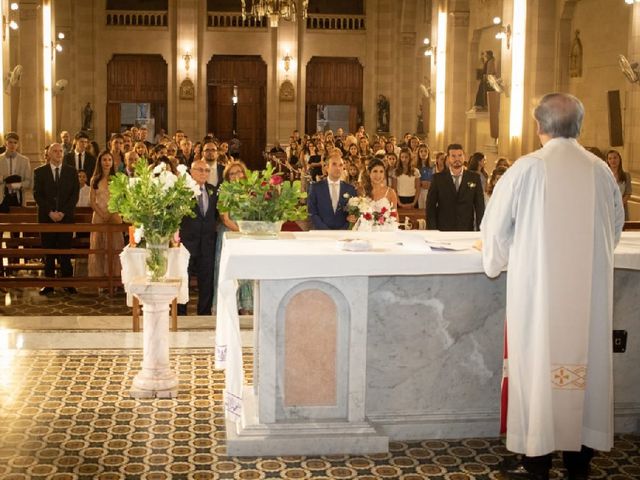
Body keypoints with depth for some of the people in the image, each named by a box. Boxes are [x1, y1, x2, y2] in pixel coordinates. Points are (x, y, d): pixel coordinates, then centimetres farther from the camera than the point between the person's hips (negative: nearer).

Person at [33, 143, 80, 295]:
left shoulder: (71, 171, 7)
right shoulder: (39, 172, 6)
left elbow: (75, 194, 2)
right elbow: (37, 195, 1)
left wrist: (63, 212, -9)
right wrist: (50, 212, -10)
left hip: (66, 216, 0)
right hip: (46, 217, 0)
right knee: (48, 251, 2)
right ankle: (49, 284, 5)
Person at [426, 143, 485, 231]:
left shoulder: (474, 178, 5)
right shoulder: (438, 178, 1)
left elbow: (480, 206, 5)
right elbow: (430, 206, 1)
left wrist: (480, 229, -2)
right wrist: (433, 230, -6)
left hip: (467, 230, 1)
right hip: (443, 230, -1)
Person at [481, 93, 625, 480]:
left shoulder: (527, 169, -10)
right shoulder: (602, 171, 0)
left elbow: (495, 226, -2)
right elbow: (616, 227, 14)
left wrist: (496, 262, 17)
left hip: (539, 288, -3)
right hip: (590, 289, 3)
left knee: (539, 364, 5)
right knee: (586, 363, 12)